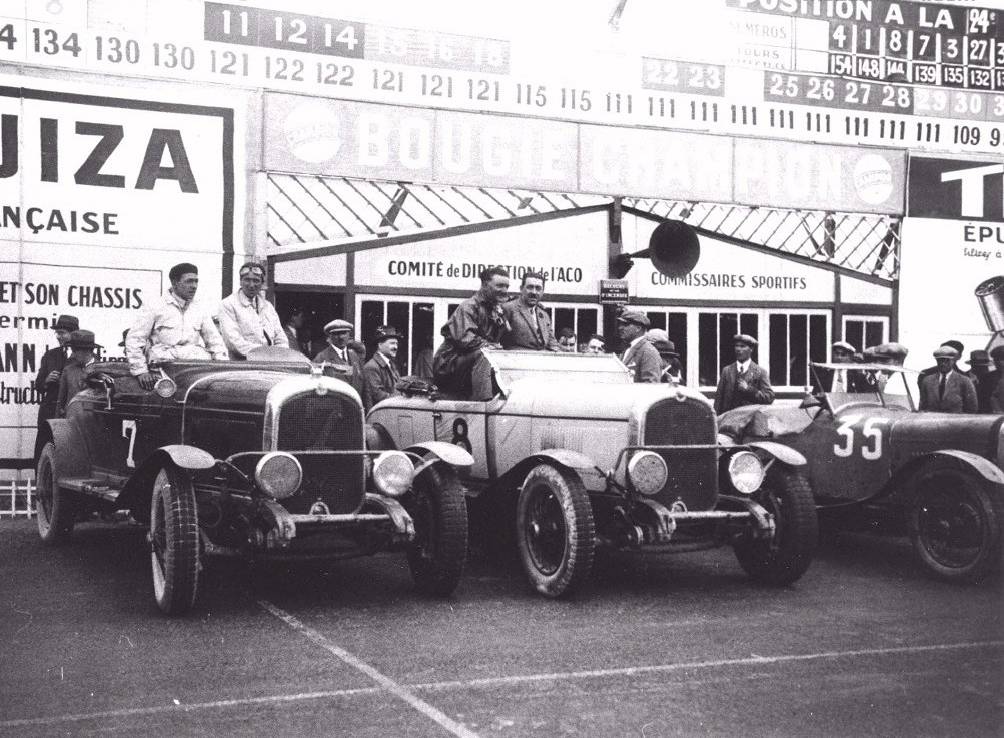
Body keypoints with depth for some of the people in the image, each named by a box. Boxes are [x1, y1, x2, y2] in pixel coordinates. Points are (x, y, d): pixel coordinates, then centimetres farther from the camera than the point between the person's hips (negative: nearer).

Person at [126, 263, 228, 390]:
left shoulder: (200, 311, 23)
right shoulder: (154, 307, 9)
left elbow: (215, 342, 23)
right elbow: (133, 340, 4)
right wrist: (141, 371, -7)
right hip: (164, 359, -4)